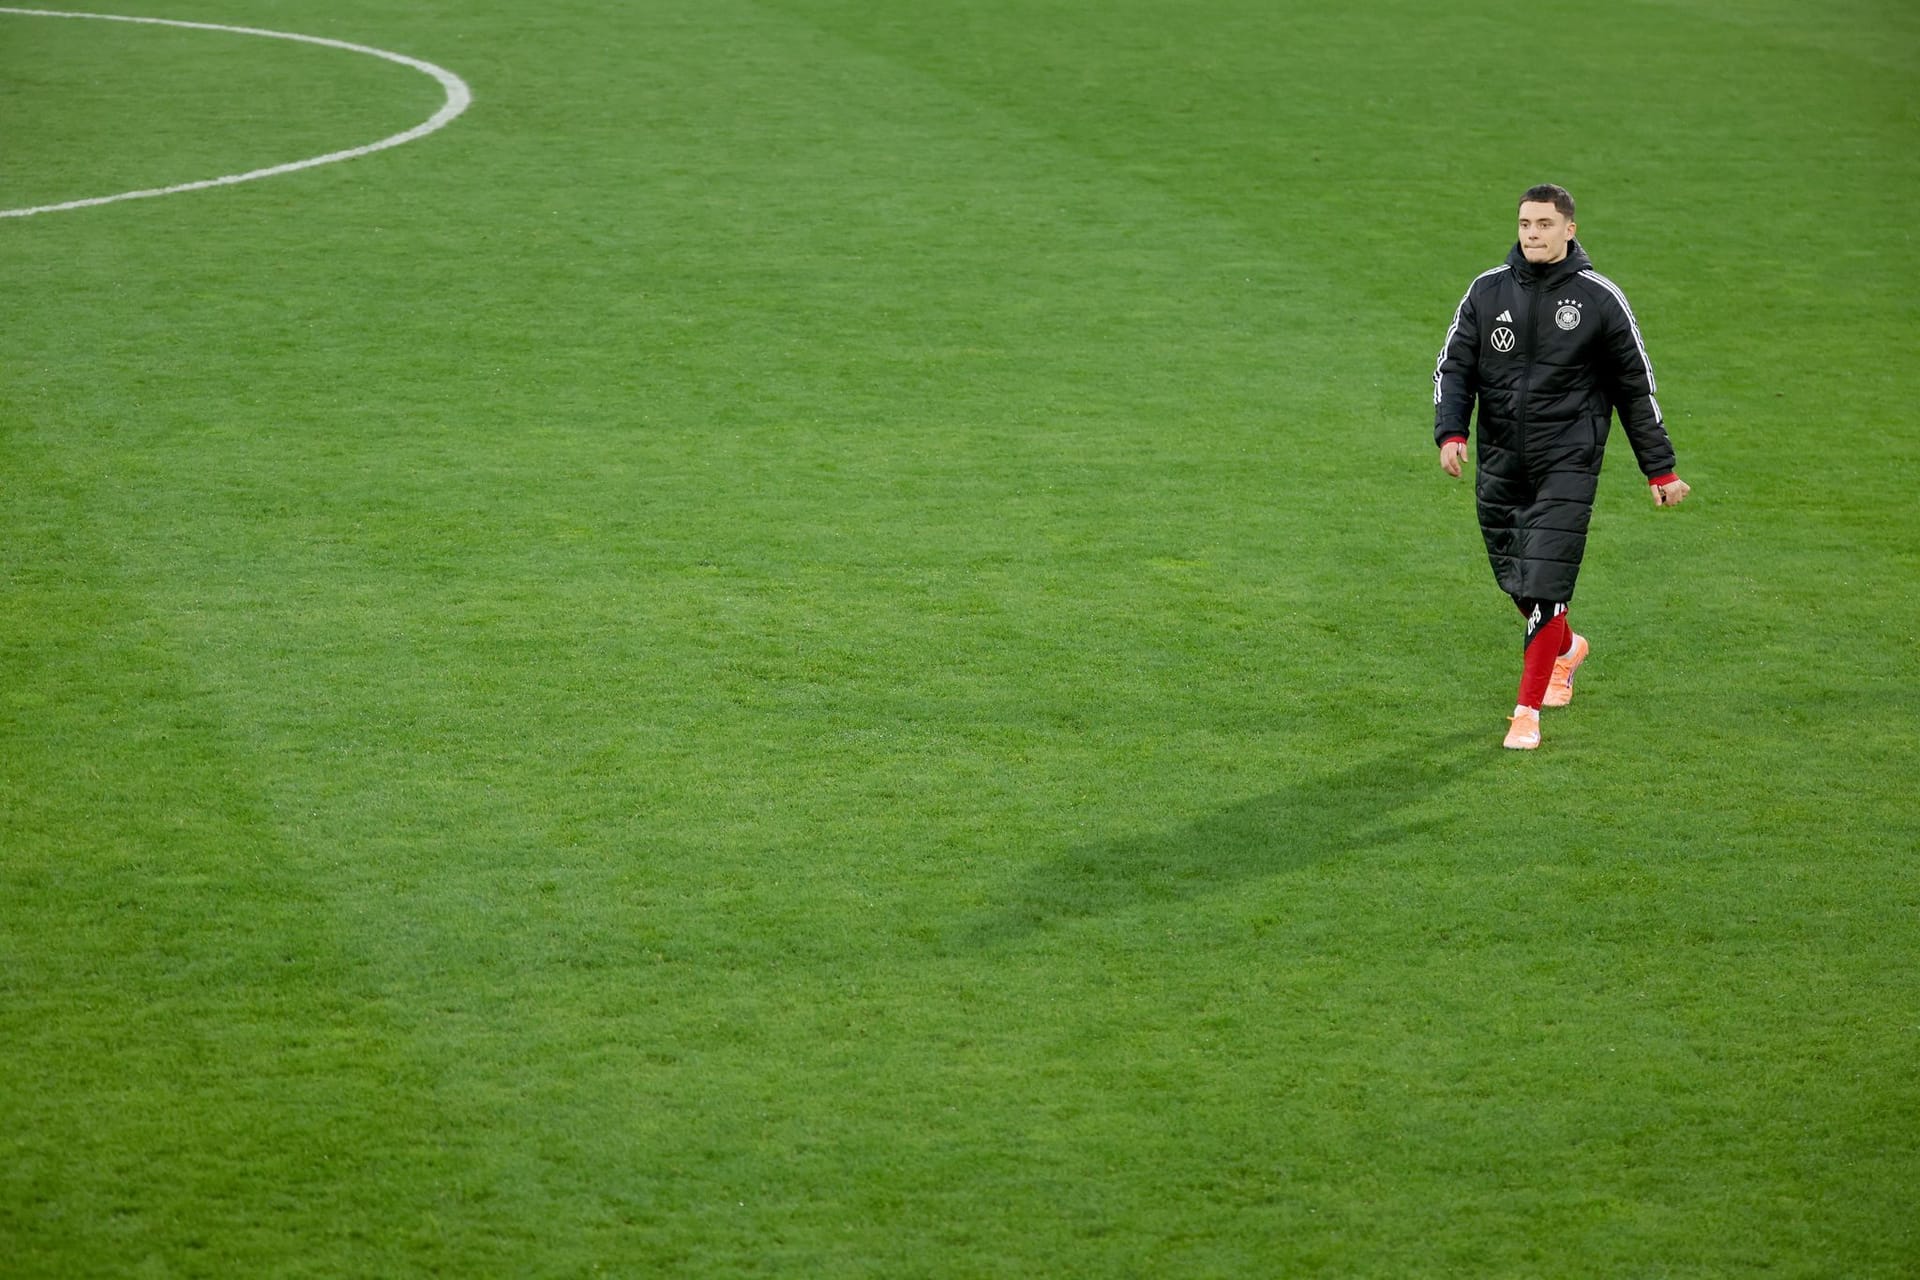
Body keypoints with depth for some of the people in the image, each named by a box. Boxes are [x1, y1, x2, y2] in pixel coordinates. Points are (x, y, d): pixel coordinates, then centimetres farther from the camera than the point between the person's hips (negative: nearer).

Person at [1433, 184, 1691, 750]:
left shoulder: (1600, 299, -2)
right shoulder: (1486, 291, 5)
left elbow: (1636, 388, 6)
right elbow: (1453, 368, 6)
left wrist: (1661, 470, 7)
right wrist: (1451, 432, -12)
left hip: (1566, 466, -4)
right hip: (1499, 465, 4)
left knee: (1544, 588, -13)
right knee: (1515, 581, 14)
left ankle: (1527, 712, -5)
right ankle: (1566, 648, 46)